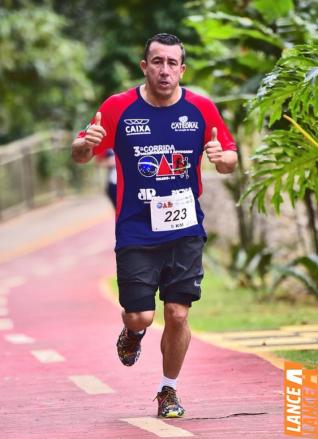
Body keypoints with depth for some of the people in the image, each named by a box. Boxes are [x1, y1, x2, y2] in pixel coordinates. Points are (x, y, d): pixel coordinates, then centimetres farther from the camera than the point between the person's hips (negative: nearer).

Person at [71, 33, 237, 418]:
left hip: (185, 231, 1)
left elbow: (230, 161, 9)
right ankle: (133, 333, 35)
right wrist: (85, 144, -21)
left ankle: (168, 390, 20)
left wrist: (222, 157, -15)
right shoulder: (118, 108, -4)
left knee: (178, 315, -1)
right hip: (136, 232, -1)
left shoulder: (202, 109, 0)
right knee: (139, 316, -4)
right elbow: (80, 155, 3)